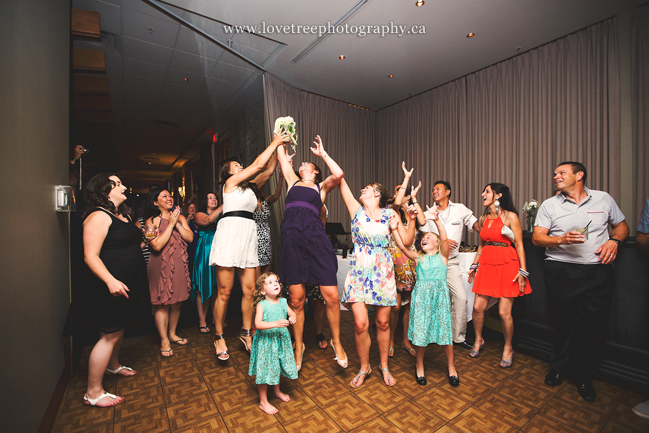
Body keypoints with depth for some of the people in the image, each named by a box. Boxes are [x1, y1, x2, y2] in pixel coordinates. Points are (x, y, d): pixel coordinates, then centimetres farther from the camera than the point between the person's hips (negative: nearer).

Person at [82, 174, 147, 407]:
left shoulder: (121, 215, 14)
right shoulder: (98, 216, -15)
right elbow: (90, 256, -22)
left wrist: (143, 237, 11)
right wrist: (111, 281, -31)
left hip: (129, 283, 10)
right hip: (114, 285, -9)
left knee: (119, 327, 24)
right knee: (109, 334, 0)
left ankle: (113, 365, 46)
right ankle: (93, 392, 15)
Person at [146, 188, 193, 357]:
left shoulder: (180, 217, 7)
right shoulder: (152, 221, -5)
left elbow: (190, 237, -4)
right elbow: (157, 245, -17)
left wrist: (177, 223, -12)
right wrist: (170, 224, -15)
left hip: (179, 264, 4)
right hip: (161, 266, -4)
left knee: (177, 302, 12)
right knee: (163, 303, 2)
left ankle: (172, 334, 31)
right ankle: (164, 340, 17)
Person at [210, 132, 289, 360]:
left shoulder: (249, 186, 23)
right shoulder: (231, 182, 4)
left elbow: (268, 170, 21)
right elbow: (258, 164, 0)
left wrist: (278, 148, 17)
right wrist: (274, 143, 9)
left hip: (248, 235, 7)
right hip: (230, 233, -6)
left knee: (249, 289, 7)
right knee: (224, 292, 0)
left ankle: (246, 332, 23)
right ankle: (219, 337, 17)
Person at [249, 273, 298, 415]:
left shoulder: (283, 302, -4)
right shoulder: (261, 305, -19)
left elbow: (291, 313, 6)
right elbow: (258, 324, -27)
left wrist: (292, 318, -18)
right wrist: (276, 324, -38)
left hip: (281, 340, 5)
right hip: (265, 342, -5)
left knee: (277, 367, 23)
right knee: (265, 370, 7)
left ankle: (277, 391, 49)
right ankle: (263, 402, 29)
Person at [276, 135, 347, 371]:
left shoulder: (321, 187, 20)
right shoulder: (293, 182, 25)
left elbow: (338, 174, 2)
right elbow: (281, 157, 27)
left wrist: (322, 153, 13)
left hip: (315, 236, -1)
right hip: (291, 238, 2)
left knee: (331, 296, -4)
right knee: (296, 299, 6)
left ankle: (336, 341, 22)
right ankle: (299, 346, 27)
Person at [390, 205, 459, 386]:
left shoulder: (442, 256, 5)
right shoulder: (418, 258, 9)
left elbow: (444, 239, -13)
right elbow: (402, 245, -4)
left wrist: (437, 220, -26)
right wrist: (394, 229, -16)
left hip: (439, 295, -1)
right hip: (421, 295, 1)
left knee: (444, 329, 6)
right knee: (421, 330, 6)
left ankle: (450, 366, 32)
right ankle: (420, 366, 28)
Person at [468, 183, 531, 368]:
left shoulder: (510, 216, -4)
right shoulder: (483, 218, 12)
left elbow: (519, 245, -5)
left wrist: (522, 271, -10)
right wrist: (474, 265, 18)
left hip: (507, 266, -5)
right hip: (486, 265, 5)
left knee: (504, 312, -1)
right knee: (477, 307, 3)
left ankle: (508, 349, 23)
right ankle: (478, 340, 28)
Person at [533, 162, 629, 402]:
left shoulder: (604, 199, 9)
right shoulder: (549, 205, 3)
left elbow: (622, 226, 18)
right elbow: (537, 237, -2)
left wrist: (614, 241, -2)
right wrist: (562, 239, -19)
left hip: (598, 272, 1)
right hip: (561, 271, -1)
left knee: (593, 325, 4)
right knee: (563, 323, 7)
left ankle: (583, 377, 24)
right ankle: (558, 368, 28)